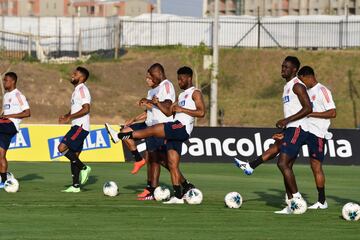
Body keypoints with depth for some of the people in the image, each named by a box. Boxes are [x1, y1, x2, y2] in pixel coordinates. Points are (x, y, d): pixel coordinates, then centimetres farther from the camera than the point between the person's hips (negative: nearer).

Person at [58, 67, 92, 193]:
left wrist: (69, 117, -21)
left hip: (80, 126, -10)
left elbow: (86, 109, -21)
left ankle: (84, 168, -11)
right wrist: (66, 116, 8)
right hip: (77, 126, 10)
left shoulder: (82, 89, -12)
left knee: (62, 148, -17)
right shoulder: (77, 90, 19)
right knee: (74, 156, 9)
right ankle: (75, 186, 10)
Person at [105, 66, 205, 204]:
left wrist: (182, 109, -14)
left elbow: (201, 112, -13)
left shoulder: (195, 93, 1)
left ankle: (119, 136, -26)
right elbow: (169, 112, 27)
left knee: (153, 130, -22)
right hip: (175, 131, 10)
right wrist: (158, 104, 12)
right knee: (172, 164, 2)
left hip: (183, 128, -10)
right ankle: (178, 197, -1)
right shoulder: (181, 95, 29)